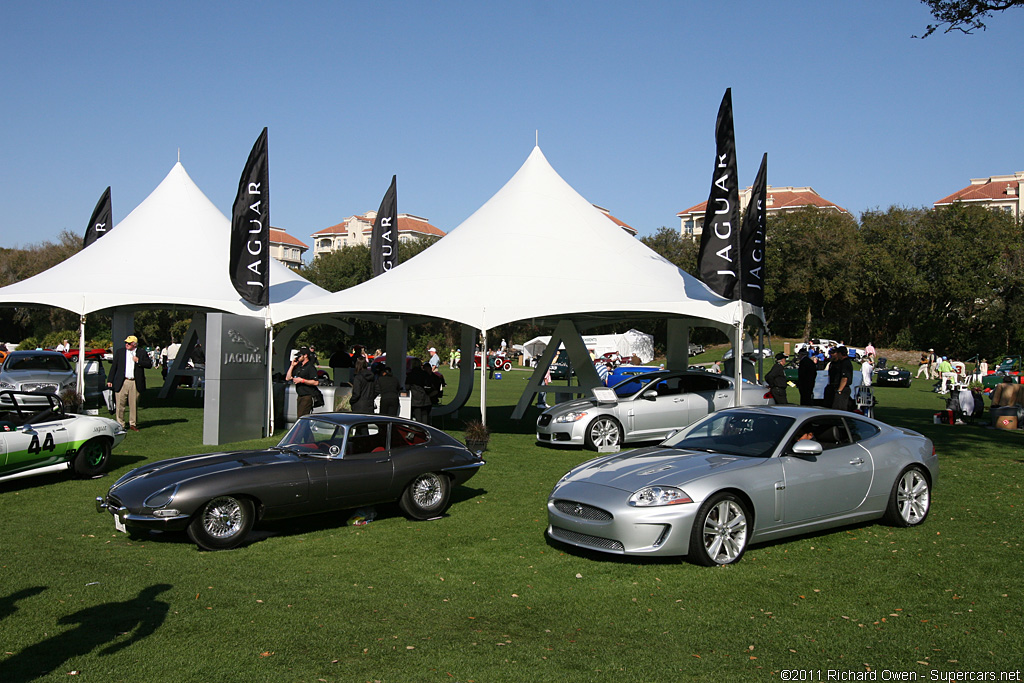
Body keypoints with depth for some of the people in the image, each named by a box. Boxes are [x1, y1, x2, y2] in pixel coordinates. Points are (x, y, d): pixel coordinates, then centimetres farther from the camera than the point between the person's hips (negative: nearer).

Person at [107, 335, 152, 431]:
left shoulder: (142, 353, 6)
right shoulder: (119, 352, 9)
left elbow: (149, 365, 1)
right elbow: (114, 366, 9)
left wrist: (138, 361, -12)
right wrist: (110, 380, 6)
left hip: (135, 383, 0)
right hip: (121, 382, 0)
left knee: (134, 405, 5)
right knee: (120, 405, 1)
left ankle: (133, 424, 16)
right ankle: (120, 424, 10)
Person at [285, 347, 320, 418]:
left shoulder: (310, 367, -10)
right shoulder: (298, 366, 18)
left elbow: (316, 382, -19)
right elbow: (287, 378, 18)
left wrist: (302, 380, -19)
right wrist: (292, 366, 11)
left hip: (307, 397, -9)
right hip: (300, 396, 9)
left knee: (301, 418, -16)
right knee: (299, 417, 8)